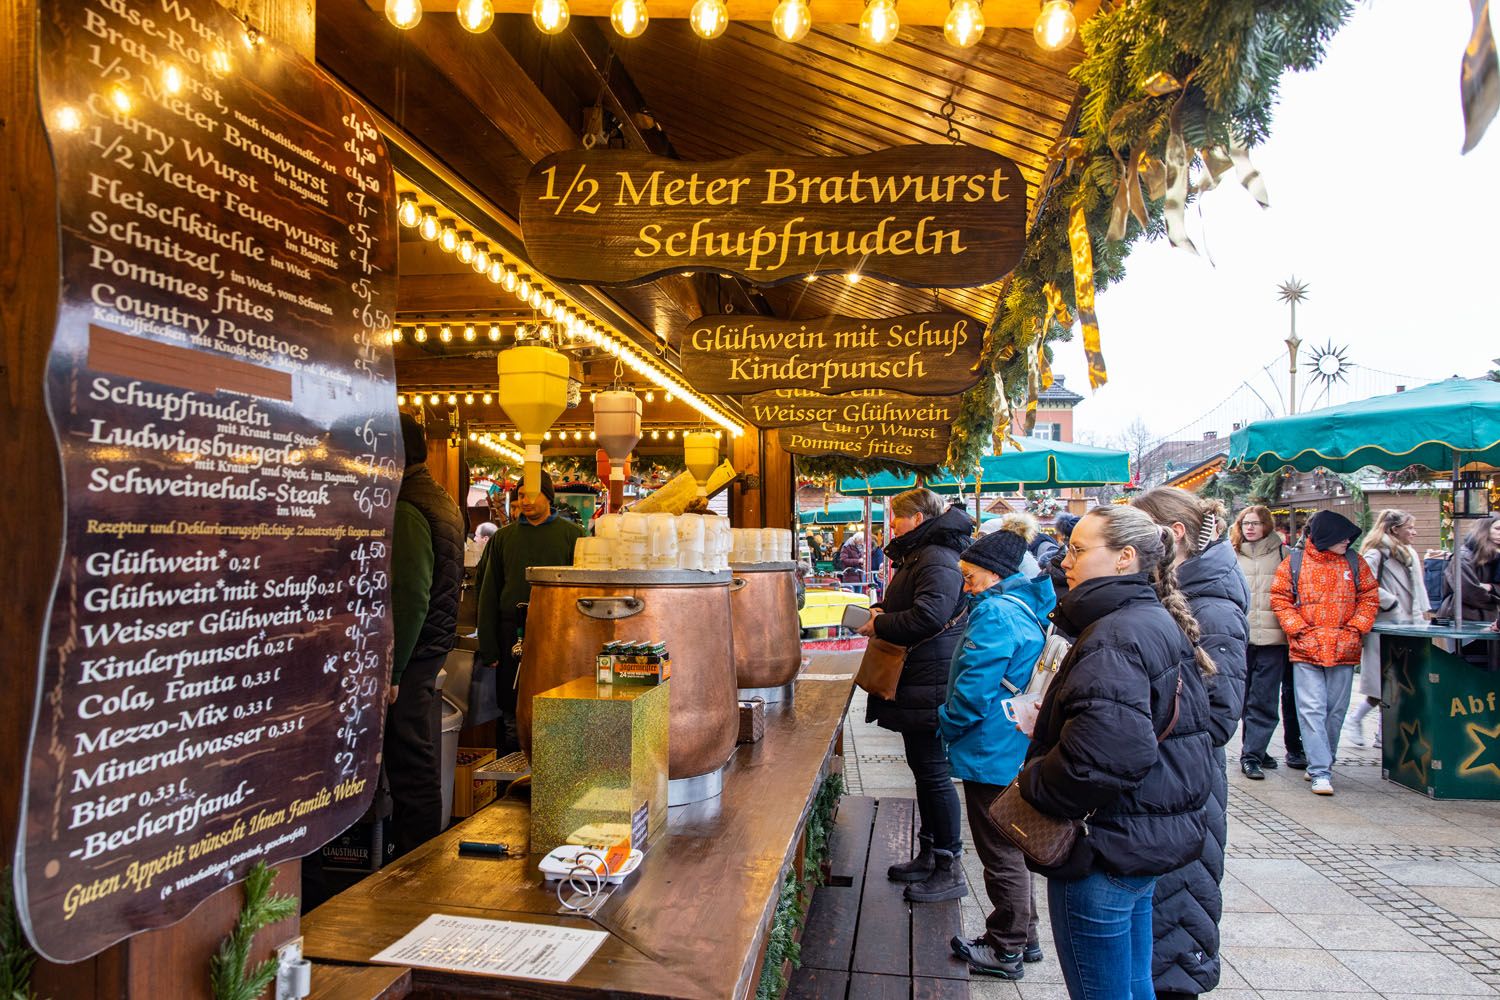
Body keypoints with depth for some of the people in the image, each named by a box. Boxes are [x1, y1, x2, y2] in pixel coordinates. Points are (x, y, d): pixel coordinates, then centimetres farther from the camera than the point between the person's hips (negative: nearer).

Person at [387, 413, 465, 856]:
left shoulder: (405, 510, -18)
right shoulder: (441, 500, 14)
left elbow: (409, 599, -23)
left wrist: (390, 671, -19)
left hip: (409, 652, -10)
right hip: (433, 645, 10)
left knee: (408, 760, -1)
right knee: (418, 757, 18)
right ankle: (424, 850, 30)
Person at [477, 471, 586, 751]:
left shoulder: (572, 534, 3)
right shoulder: (502, 537, 10)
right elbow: (489, 593, 9)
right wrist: (488, 649, 3)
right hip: (512, 634, 2)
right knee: (512, 710, 8)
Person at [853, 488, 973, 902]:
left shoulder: (937, 560, -18)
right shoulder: (918, 555, 17)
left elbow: (928, 615, -31)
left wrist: (880, 625, -16)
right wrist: (883, 611, 8)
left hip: (929, 686, -11)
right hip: (916, 683, 11)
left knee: (933, 772, -2)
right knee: (923, 769, 18)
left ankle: (949, 870, 10)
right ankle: (929, 855, 31)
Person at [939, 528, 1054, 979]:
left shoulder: (995, 613, -22)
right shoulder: (1025, 608, 9)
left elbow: (974, 687, -25)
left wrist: (946, 725, -8)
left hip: (992, 753, -10)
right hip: (1015, 748, 10)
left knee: (1000, 854, 5)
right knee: (1010, 848, 21)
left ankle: (1006, 950, 20)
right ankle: (1022, 937, 35)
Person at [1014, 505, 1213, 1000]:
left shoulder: (1116, 638, -24)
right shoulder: (1160, 623, 9)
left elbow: (1101, 757, -35)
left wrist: (1031, 782, -18)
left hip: (1106, 850, -10)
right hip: (1147, 842, 10)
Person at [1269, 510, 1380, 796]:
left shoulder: (1354, 563, 7)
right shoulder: (1294, 563, -1)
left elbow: (1369, 597, 9)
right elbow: (1280, 599, 1)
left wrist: (1355, 630, -3)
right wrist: (1300, 630, -9)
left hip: (1344, 651, 3)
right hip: (1306, 650, -3)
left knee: (1336, 710, 10)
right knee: (1312, 709, -7)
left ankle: (1322, 763, 26)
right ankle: (1321, 772, -5)